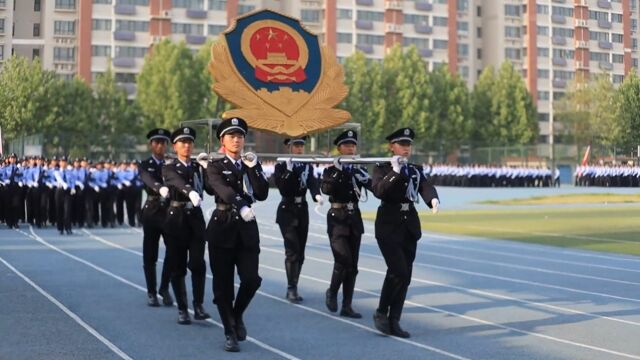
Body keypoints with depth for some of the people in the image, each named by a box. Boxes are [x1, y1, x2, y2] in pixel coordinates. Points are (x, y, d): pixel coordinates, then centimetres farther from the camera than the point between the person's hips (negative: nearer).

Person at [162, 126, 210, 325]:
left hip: (196, 217, 2)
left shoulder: (198, 167, 11)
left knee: (198, 264, -7)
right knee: (178, 266, 2)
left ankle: (198, 305, 5)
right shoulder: (169, 168, -3)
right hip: (176, 218, -2)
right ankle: (182, 309, 11)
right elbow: (178, 181, -26)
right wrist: (190, 192, -45)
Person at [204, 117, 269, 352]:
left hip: (247, 227, 2)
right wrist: (240, 205, -39)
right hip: (222, 227, -2)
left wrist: (253, 168, -11)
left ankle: (237, 315, 19)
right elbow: (222, 189, -22)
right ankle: (230, 333, 14)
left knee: (251, 279, -10)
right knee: (223, 283, 1)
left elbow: (262, 194, -3)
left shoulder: (252, 165, 10)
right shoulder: (215, 166, 0)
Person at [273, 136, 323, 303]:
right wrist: (289, 170, -23)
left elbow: (313, 183, -10)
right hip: (287, 211, -5)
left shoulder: (308, 166, 8)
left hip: (302, 211, 5)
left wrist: (317, 195, -31)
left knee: (300, 252, 6)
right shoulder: (281, 166, -3)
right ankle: (292, 288, -11)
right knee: (292, 250, -13)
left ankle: (293, 288, 15)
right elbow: (283, 189, -15)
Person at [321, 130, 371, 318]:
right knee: (343, 261, -15)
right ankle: (332, 292, 11)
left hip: (354, 218, 5)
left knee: (352, 265, 5)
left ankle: (347, 306, 11)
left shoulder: (359, 170, 10)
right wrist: (337, 170, -27)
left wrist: (365, 179, -22)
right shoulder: (331, 170, -2)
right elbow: (327, 190, -20)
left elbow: (374, 187, -5)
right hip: (337, 218, -5)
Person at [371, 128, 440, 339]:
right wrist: (394, 172, -29)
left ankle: (394, 321, 13)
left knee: (405, 276, 5)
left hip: (410, 227, 5)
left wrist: (433, 199, -30)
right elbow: (379, 191, -19)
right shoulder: (382, 168, -1)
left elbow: (425, 187, -8)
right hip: (389, 226, -5)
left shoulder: (415, 170, 11)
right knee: (398, 271, -16)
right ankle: (381, 312, 1)